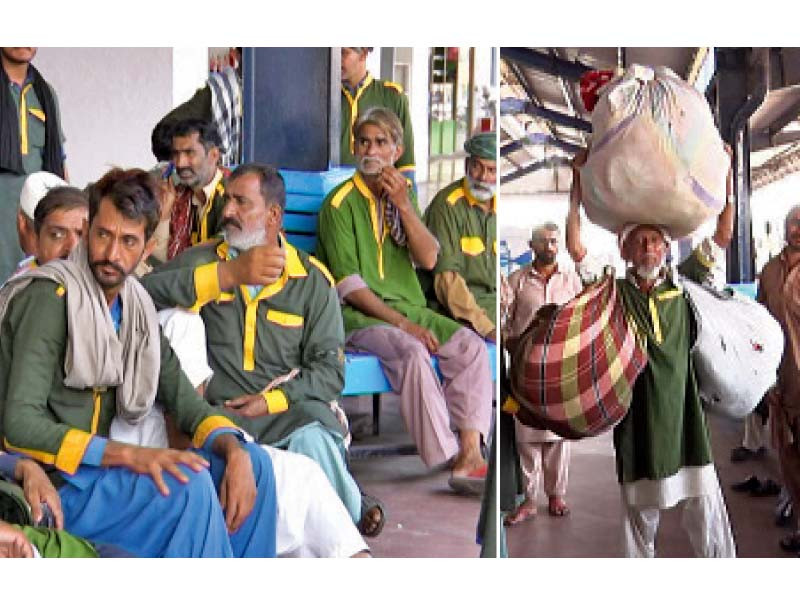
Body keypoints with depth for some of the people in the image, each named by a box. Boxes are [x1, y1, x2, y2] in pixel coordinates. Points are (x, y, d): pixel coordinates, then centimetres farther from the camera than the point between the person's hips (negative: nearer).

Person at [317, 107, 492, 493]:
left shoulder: (404, 193, 16)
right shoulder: (340, 203, -2)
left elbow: (428, 259, 3)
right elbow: (348, 284, -11)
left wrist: (403, 205, -9)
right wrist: (401, 323, -19)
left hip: (408, 308, 6)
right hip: (358, 316, -6)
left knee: (470, 345, -18)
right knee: (413, 351, -33)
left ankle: (470, 453, -24)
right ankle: (447, 461, -29)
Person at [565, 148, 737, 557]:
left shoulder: (681, 284, 5)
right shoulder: (614, 292, 2)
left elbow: (723, 236, 5)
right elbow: (575, 247, -5)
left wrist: (726, 171, 0)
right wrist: (577, 183, -7)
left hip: (684, 414, 1)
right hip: (637, 419, 0)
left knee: (707, 517, 1)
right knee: (640, 514, 10)